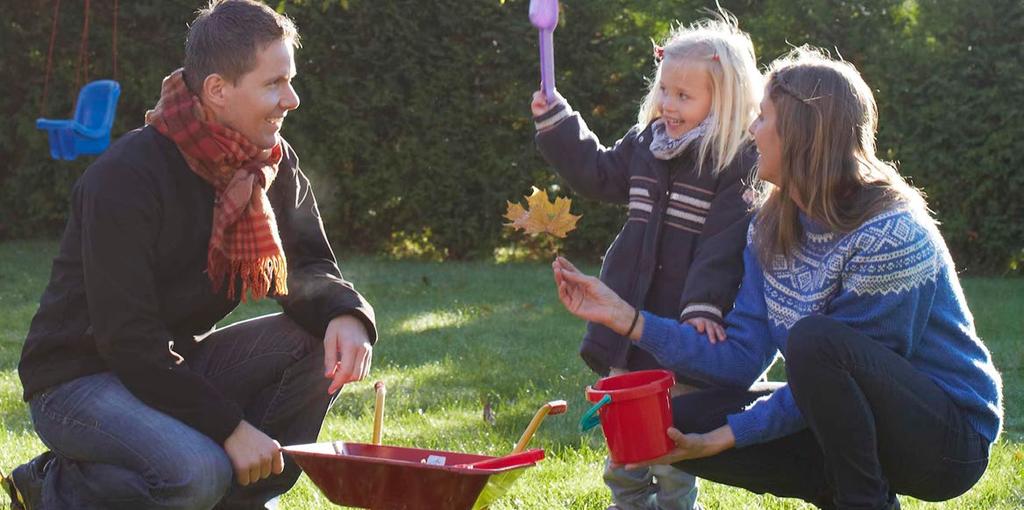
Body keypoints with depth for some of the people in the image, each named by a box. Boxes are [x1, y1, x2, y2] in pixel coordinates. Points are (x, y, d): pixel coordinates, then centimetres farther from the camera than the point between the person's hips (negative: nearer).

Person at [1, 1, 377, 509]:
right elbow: (126, 339, -25)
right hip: (80, 378, -7)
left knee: (327, 342, -12)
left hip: (178, 365, 7)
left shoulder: (273, 163, -1)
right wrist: (229, 425, -27)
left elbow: (307, 268, 2)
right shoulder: (126, 178, -24)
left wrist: (344, 314, -23)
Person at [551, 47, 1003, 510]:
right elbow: (743, 359, -3)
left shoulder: (891, 235, -22)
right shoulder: (772, 228, 2)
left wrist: (725, 436, -22)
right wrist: (623, 316, -7)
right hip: (857, 424, 8)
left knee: (814, 337, -33)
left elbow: (824, 353, -22)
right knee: (681, 421, -6)